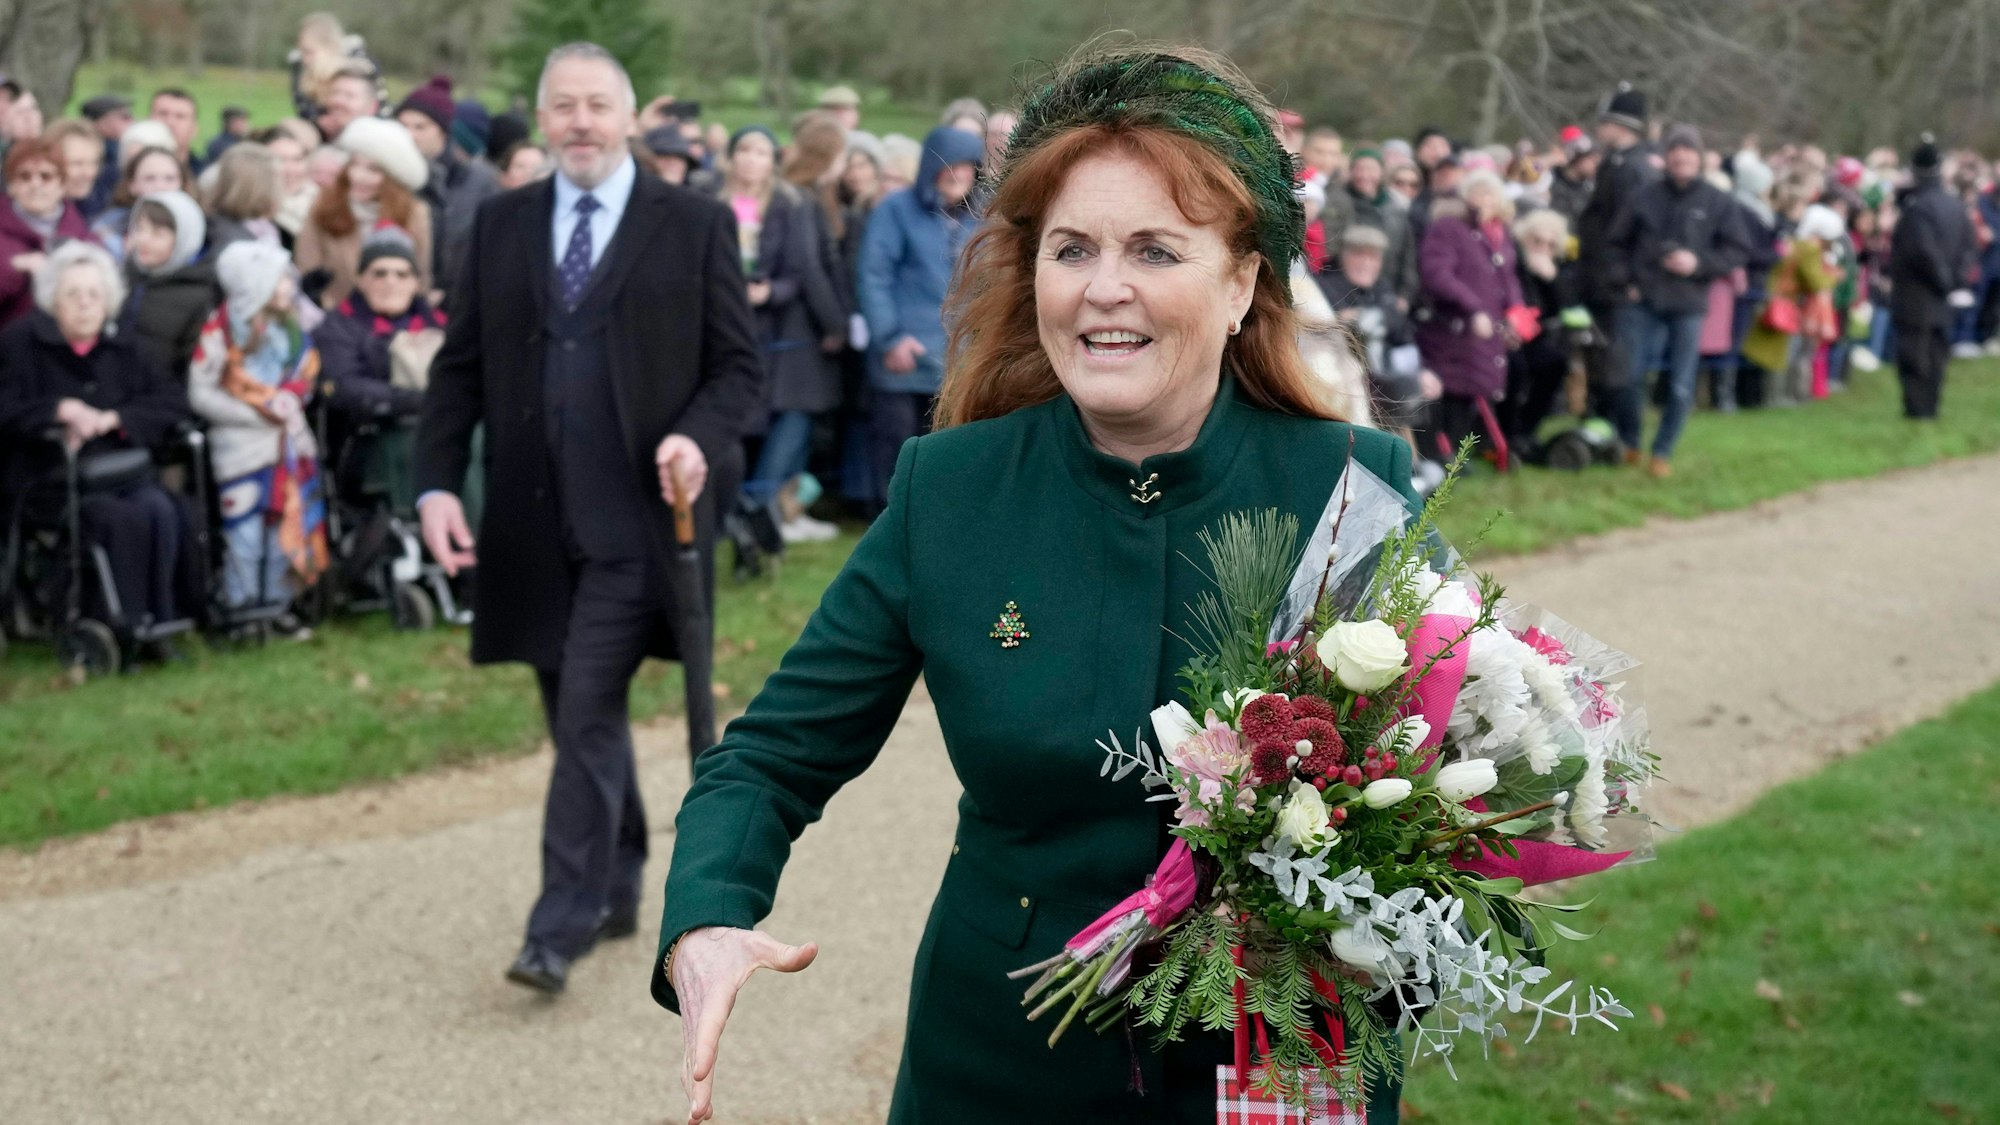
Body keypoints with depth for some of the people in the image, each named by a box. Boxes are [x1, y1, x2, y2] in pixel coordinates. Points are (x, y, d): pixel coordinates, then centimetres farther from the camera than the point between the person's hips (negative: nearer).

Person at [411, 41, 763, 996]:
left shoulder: (694, 225, 0)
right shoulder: (501, 224, 10)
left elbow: (739, 365, 2)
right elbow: (461, 365, 10)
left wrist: (701, 437, -18)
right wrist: (437, 481, -2)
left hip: (637, 519, -4)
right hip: (534, 521, 4)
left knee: (588, 718, -9)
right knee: (579, 717, 14)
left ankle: (561, 927, -3)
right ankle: (617, 891, 31)